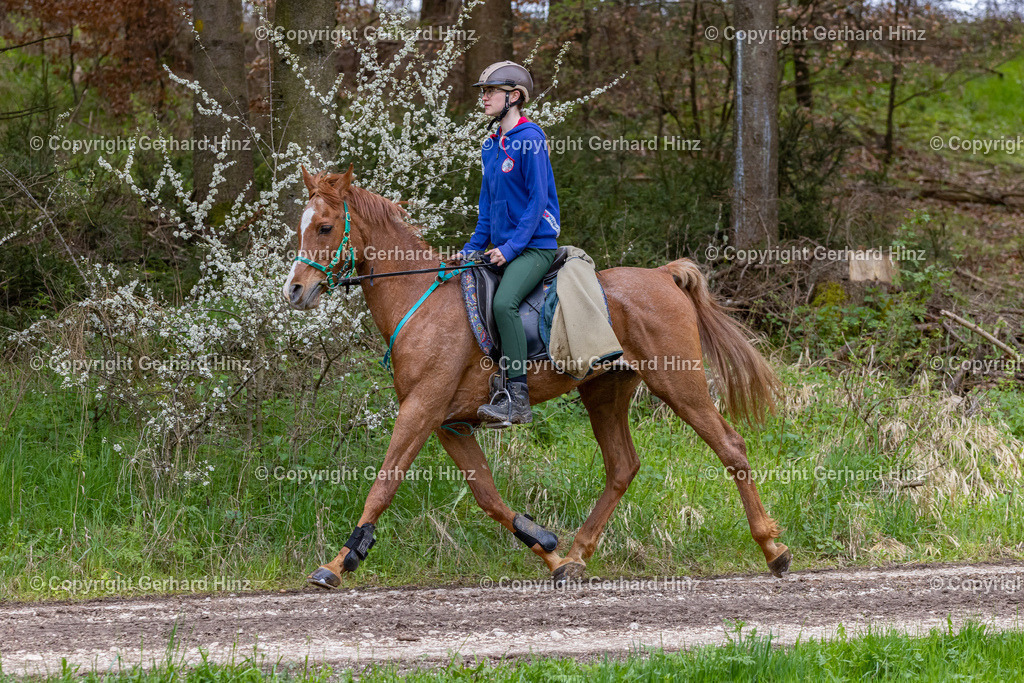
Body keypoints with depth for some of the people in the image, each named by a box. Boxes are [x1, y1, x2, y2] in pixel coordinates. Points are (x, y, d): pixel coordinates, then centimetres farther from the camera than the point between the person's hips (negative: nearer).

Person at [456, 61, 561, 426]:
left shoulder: (530, 139, -11)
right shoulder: (491, 145, 15)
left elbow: (538, 200, -14)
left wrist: (512, 246, -18)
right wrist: (474, 246, 11)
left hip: (535, 245, -9)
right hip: (503, 247, 9)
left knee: (504, 302, -30)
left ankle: (518, 396, -30)